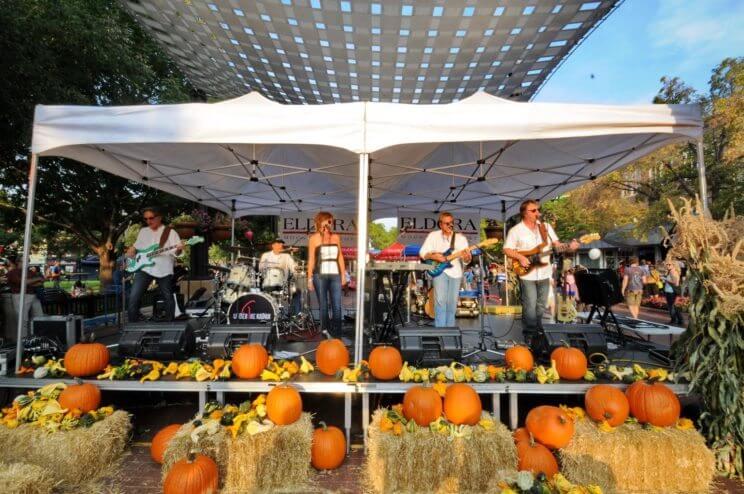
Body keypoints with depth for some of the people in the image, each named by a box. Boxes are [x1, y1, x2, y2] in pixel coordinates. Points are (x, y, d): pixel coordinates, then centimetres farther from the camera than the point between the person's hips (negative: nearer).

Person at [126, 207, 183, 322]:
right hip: (144, 268, 3)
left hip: (164, 270, -3)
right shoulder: (143, 231, 15)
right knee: (133, 297, -8)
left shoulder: (170, 232, 0)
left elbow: (175, 252, -9)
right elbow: (136, 246, 29)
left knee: (168, 298, 7)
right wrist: (131, 250, 8)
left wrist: (179, 249, -31)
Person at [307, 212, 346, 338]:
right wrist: (309, 279, -3)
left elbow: (340, 257, 14)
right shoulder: (314, 238, 2)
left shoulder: (336, 237, 12)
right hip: (320, 276, -2)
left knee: (337, 307, -1)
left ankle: (337, 336, 5)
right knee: (323, 307, 5)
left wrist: (343, 275, 9)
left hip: (335, 275, 3)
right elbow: (311, 259, 1)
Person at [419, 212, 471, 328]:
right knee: (440, 300, -14)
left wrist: (467, 258, -26)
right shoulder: (433, 235, 2)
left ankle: (449, 330, 23)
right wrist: (434, 256, -18)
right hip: (439, 270, -2)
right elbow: (422, 252, 0)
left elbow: (466, 261, -2)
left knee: (452, 303, 7)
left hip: (455, 272, 2)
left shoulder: (461, 238, 3)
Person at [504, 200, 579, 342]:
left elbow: (557, 244, 4)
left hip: (544, 273, 5)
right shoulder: (516, 230, -6)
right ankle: (530, 334, 9)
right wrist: (520, 257, -20)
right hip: (527, 274, -4)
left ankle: (538, 331, 30)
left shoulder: (546, 226, 6)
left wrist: (568, 246, -15)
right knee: (530, 307, -4)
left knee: (541, 305, 14)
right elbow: (507, 249, -5)